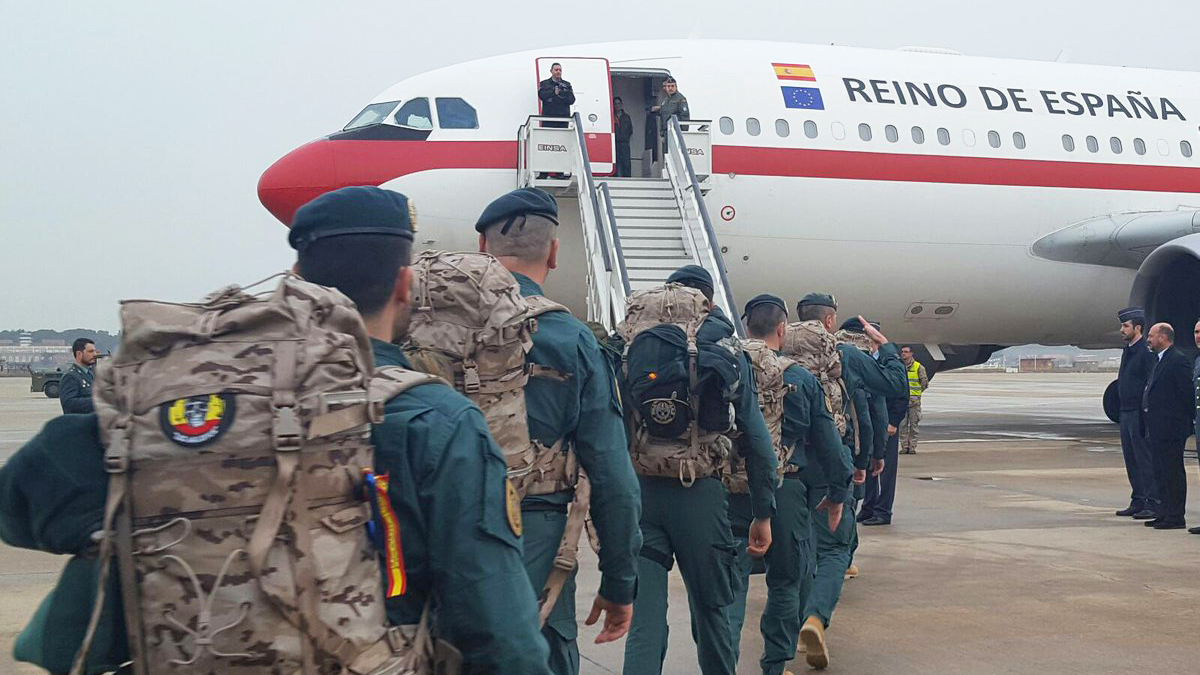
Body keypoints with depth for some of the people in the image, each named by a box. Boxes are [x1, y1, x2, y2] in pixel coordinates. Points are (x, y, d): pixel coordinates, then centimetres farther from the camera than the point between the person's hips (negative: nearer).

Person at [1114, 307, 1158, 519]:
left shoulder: (1147, 351, -13)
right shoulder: (1127, 351, 16)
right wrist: (1122, 411, 17)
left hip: (1140, 414, -9)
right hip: (1126, 412, 9)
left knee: (1145, 459, -5)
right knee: (1131, 460, 12)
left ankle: (1153, 503, -1)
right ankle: (1138, 502, 20)